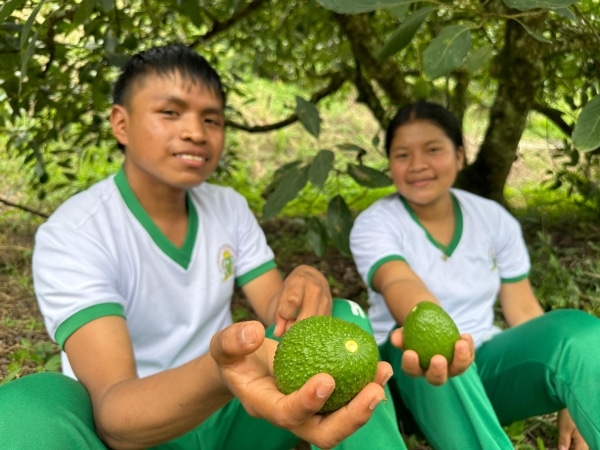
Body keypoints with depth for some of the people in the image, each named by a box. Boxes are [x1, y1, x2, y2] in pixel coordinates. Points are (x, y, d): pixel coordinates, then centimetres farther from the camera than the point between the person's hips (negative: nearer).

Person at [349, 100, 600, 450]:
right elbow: (402, 290, -29)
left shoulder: (495, 219, 4)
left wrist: (570, 402, -10)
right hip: (415, 373, -3)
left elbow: (524, 310, 2)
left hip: (483, 366, 3)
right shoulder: (374, 224, -8)